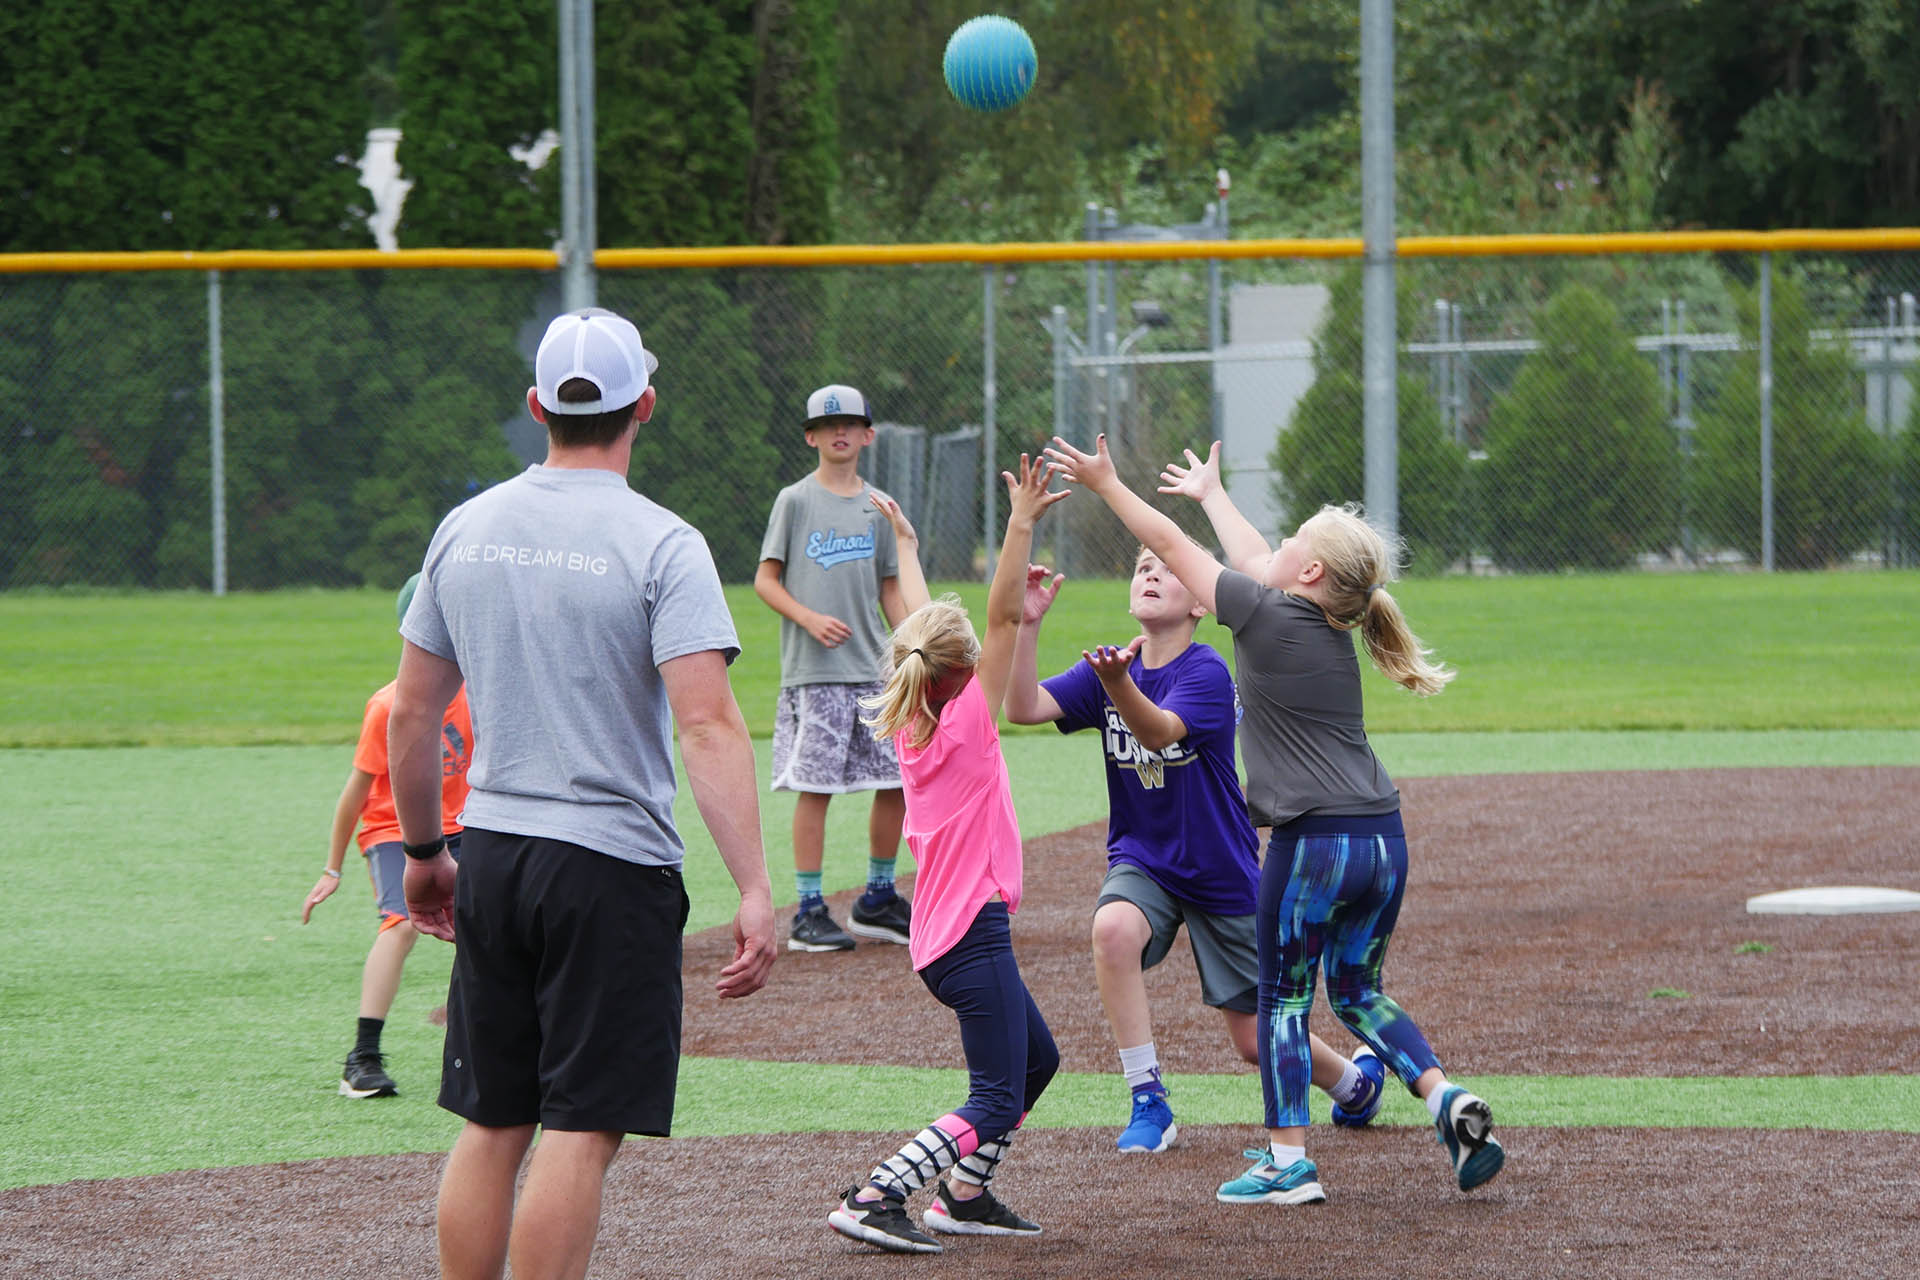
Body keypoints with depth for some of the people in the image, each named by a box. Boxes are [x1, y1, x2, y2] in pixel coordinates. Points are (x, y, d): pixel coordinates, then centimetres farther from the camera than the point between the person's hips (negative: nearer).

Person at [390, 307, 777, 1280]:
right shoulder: (660, 544, -10)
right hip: (613, 866, -5)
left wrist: (422, 852, 23)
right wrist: (754, 891, -22)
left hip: (491, 857, 5)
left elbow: (412, 714, 11)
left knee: (491, 1125, 13)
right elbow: (708, 726, -19)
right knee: (579, 1129, -3)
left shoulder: (466, 529, 6)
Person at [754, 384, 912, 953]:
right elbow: (765, 579, -2)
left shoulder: (877, 506, 13)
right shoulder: (795, 501, 0)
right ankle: (809, 912, -1)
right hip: (814, 671, -5)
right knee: (815, 786, -7)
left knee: (899, 780, 4)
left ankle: (877, 902, 19)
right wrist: (809, 618, -16)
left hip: (875, 667, 5)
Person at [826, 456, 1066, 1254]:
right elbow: (1002, 616, -18)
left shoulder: (909, 726, 6)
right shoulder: (968, 725, -11)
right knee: (996, 1101, -9)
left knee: (1036, 1060, 22)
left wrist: (906, 545, 32)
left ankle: (964, 1197, 22)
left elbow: (919, 628, 21)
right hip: (973, 934, -9)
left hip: (940, 937, 9)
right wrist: (1020, 526, -21)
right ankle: (873, 1200, -19)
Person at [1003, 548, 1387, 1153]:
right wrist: (1028, 624, -30)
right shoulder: (1103, 670, -4)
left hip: (1221, 873, -3)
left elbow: (1159, 732, -38)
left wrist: (1120, 687, -59)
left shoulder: (1206, 672, -19)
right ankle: (1148, 1105, -21)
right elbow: (1024, 707, -17)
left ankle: (1356, 1080, 38)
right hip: (1141, 861, 3)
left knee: (1257, 1041, 4)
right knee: (1113, 928, -33)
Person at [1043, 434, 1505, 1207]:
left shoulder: (1268, 615, -9)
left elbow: (1171, 545, 0)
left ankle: (1288, 1164, 8)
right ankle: (1447, 1101, 2)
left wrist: (1105, 483, 12)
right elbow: (1256, 560, 31)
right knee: (1357, 992, 20)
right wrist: (1212, 493, 46)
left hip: (1313, 845, -7)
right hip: (1384, 840, 7)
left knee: (1283, 999, 7)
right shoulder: (1332, 626, 11)